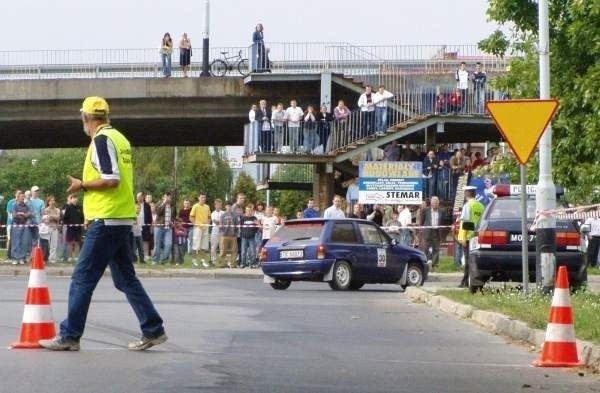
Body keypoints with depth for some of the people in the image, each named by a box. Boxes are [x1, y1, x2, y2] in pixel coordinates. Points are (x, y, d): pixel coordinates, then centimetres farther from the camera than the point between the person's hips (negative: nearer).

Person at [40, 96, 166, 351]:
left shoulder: (101, 139, -13)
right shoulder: (119, 138, 16)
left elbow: (112, 179, -22)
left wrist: (82, 185, -9)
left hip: (106, 220, -9)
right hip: (124, 218, 9)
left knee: (82, 279, -4)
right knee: (125, 278, 14)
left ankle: (69, 336, -2)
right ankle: (153, 330, 12)